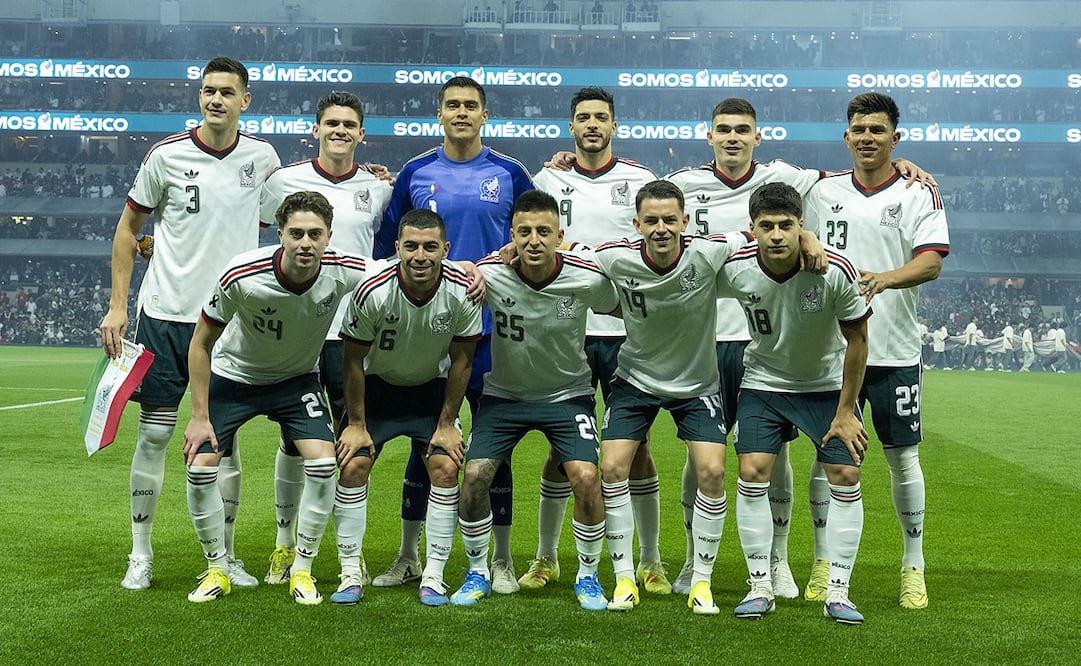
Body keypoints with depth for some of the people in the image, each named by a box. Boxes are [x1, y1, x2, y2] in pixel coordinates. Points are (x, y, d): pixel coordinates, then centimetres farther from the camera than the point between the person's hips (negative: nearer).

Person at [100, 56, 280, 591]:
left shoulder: (262, 157, 3)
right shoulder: (167, 156, -4)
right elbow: (128, 228, 5)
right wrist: (117, 305, -1)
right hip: (165, 313, -1)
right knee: (154, 433, 2)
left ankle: (224, 556, 16)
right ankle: (140, 554, 13)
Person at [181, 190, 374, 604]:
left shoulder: (344, 272, -26)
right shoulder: (241, 276, -31)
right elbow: (201, 342, -16)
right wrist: (199, 416, -16)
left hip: (297, 379, 1)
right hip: (233, 375, -1)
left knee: (322, 462, -18)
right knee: (200, 466, -13)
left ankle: (302, 570, 1)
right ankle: (217, 569, 9)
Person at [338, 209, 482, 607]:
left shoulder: (463, 293, -24)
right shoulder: (372, 292, -29)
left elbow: (460, 360, -9)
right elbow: (354, 359, -14)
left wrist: (447, 423, -6)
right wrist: (356, 423, -9)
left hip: (431, 387, 1)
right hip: (376, 385, -1)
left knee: (446, 467, -12)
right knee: (352, 465, -12)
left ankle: (433, 576, -2)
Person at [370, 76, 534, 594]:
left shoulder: (509, 175, 3)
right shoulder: (415, 173, 6)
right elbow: (387, 242, 14)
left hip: (492, 329, -1)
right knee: (423, 442, 7)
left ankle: (502, 561, 13)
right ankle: (408, 557, 18)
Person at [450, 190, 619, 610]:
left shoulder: (588, 279, -21)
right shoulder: (489, 274, -21)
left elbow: (623, 310, 0)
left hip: (568, 394, -1)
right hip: (504, 392, 1)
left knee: (586, 478, -19)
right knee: (474, 476, -14)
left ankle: (587, 576, 5)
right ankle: (477, 573, 11)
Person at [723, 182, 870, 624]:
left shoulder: (836, 271, -26)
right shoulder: (735, 270, -21)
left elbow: (857, 340, -12)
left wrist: (845, 411, -9)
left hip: (827, 384, -1)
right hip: (763, 380, 1)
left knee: (845, 476, -7)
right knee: (752, 473, -10)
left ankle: (837, 592, 4)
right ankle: (760, 587, 2)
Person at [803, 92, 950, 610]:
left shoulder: (919, 194, 0)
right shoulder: (822, 191, 9)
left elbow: (932, 261, -13)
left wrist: (884, 279, -30)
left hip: (894, 352, -2)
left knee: (903, 459, 4)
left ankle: (913, 566, 17)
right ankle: (823, 562, 16)